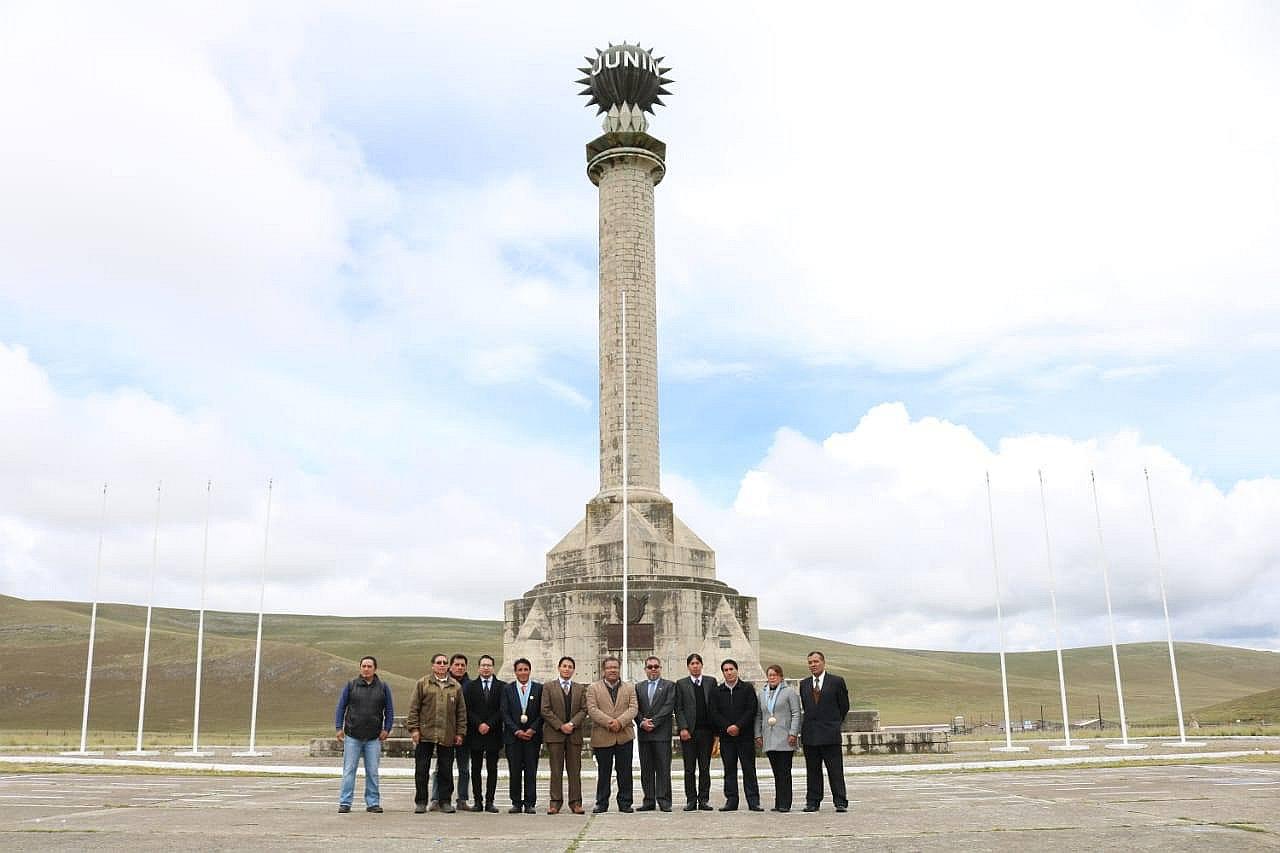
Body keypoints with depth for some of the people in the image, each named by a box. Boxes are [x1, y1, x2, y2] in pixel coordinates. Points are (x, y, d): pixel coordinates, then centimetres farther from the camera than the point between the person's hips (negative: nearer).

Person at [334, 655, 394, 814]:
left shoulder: (383, 687, 5)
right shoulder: (351, 685, 3)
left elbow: (389, 711, 9)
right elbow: (341, 707, 6)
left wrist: (386, 729, 0)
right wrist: (339, 727, -1)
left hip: (374, 738, 1)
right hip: (352, 736, -1)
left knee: (372, 772, 4)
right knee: (349, 770, 0)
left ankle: (373, 803, 11)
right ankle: (345, 803, 5)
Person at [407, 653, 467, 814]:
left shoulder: (456, 686, 9)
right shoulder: (422, 683, 4)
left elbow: (461, 711, 11)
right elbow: (414, 707, 3)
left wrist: (460, 733, 5)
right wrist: (414, 728, -5)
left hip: (447, 736, 1)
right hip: (425, 734, -1)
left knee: (446, 771, 4)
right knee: (421, 771, 3)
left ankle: (445, 802, 13)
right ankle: (421, 802, 12)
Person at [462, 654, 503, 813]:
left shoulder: (502, 686, 4)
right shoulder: (470, 686, 7)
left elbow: (502, 709, -2)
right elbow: (468, 709, 0)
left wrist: (489, 725, -11)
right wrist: (479, 724, -12)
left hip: (494, 733, 0)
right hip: (475, 733, 1)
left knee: (492, 769, 1)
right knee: (476, 769, 3)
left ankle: (489, 801, 5)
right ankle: (478, 801, 8)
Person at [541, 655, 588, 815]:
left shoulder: (580, 689, 13)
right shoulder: (548, 687, 6)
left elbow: (583, 710, 5)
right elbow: (545, 710, -1)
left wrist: (572, 724, -11)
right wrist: (560, 726, -9)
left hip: (574, 734, 2)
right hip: (554, 733, -2)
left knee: (575, 770, 2)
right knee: (556, 770, 0)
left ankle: (575, 802, 5)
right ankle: (555, 801, 4)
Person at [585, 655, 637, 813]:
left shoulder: (629, 688, 12)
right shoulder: (593, 688, 6)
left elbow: (633, 708, 0)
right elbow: (592, 709, -7)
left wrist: (620, 722, -17)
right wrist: (609, 722, -19)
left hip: (624, 736, 1)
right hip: (602, 737, -1)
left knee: (625, 772, 4)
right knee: (603, 772, 5)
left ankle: (625, 803, 13)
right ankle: (601, 803, 14)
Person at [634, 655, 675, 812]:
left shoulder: (669, 686, 4)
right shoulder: (639, 687, 16)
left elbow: (668, 707, -6)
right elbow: (636, 708, 10)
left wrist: (653, 722, -12)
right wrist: (642, 722, -8)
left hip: (662, 733, -4)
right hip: (644, 734, 4)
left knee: (663, 768, -4)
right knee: (646, 769, 5)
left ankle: (664, 801, 0)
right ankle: (649, 801, 10)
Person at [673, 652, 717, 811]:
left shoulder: (711, 682, 9)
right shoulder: (681, 684, 7)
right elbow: (678, 709, 2)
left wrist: (716, 730, -1)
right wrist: (683, 728, -9)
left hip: (706, 731, 1)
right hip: (688, 732, -1)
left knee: (705, 768, 4)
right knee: (689, 769, 2)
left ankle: (704, 800, 10)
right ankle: (691, 801, 8)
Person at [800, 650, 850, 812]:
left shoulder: (836, 681, 0)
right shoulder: (804, 684, 12)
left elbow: (844, 706, 7)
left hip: (830, 733, -3)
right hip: (809, 734, 4)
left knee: (835, 770, -3)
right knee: (812, 770, 7)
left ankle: (840, 802, 2)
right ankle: (812, 802, 12)